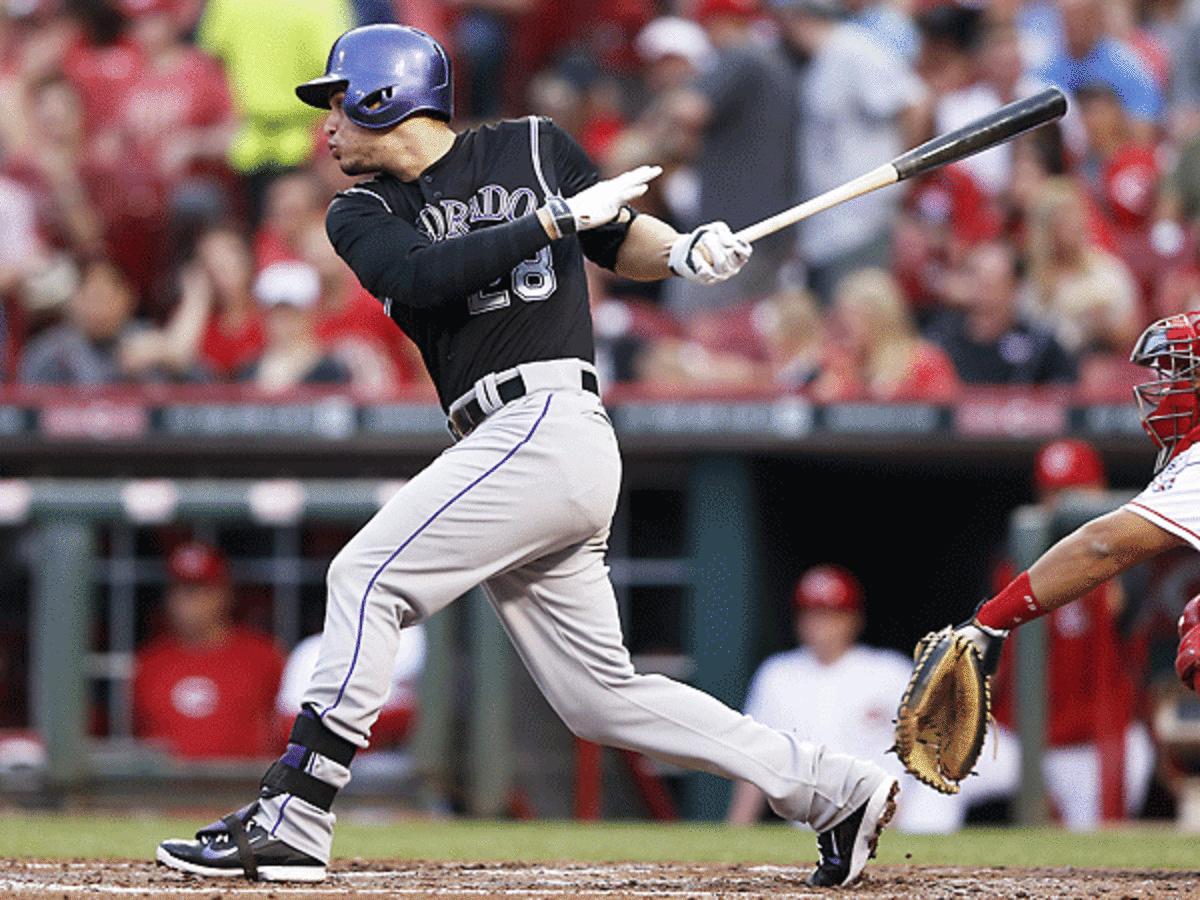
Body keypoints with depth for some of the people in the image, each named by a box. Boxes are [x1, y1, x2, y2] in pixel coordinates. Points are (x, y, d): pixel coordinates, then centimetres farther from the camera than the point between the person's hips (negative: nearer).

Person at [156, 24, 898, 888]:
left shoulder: (534, 149, 7)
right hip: (508, 449, 6)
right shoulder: (363, 214, 16)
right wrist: (560, 217, -8)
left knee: (366, 575, -15)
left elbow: (620, 241, 19)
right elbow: (421, 273, -5)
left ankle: (291, 819, -17)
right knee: (603, 697, 6)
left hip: (549, 420, -6)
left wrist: (684, 251, -2)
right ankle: (835, 788, 13)